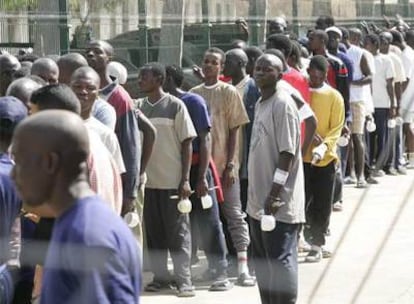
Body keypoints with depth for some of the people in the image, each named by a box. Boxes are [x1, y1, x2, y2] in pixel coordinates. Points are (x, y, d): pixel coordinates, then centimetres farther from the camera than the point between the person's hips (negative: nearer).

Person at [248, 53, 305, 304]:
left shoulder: (283, 104, -12)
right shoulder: (261, 103, 15)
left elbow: (287, 152, -17)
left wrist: (275, 192, -21)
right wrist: (260, 193, 19)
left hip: (280, 201, -10)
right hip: (259, 199, 10)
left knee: (281, 260, -6)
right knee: (263, 260, 15)